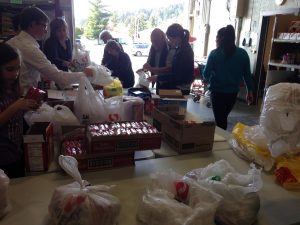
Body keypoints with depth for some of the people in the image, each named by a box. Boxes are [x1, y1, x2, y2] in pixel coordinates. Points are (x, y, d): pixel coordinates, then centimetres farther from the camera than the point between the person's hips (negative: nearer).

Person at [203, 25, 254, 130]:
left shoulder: (214, 54, -11)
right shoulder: (243, 54, -1)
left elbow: (206, 75, -9)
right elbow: (247, 74, 4)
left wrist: (208, 80, 13)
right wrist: (249, 91, 13)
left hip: (217, 92, -4)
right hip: (233, 92, 4)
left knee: (219, 119, 9)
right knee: (224, 117, 21)